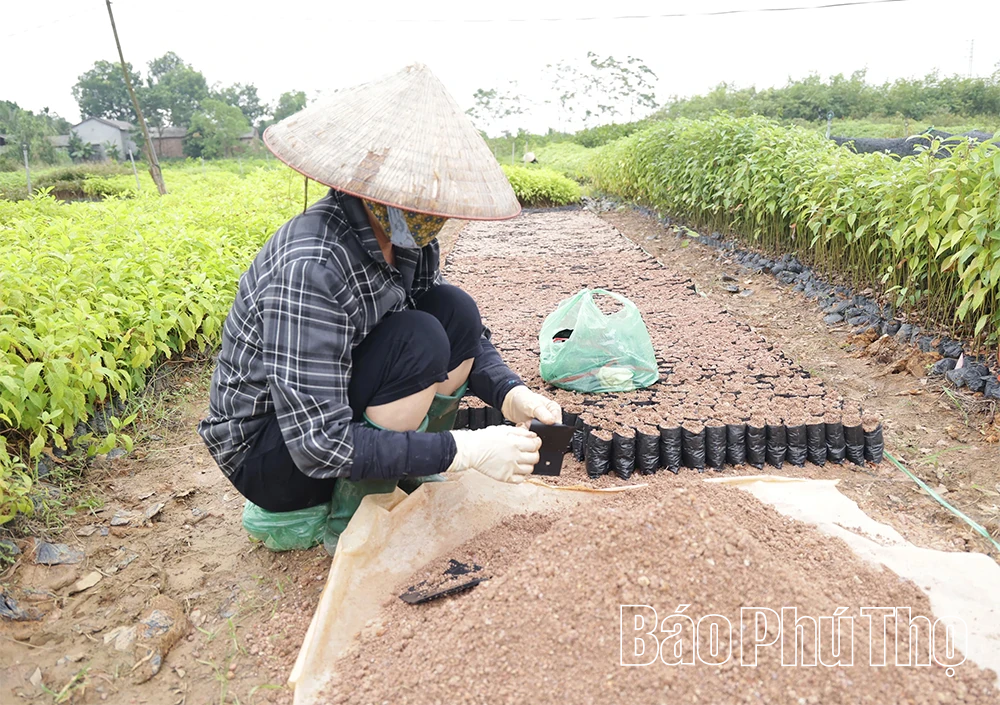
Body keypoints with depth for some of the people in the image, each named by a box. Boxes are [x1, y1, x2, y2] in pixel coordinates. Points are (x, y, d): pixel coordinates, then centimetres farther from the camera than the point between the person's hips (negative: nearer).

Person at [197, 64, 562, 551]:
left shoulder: (407, 241, -8)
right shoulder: (310, 265, -33)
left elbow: (465, 337, 2)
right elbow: (318, 446, -33)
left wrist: (511, 394, -18)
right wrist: (466, 450, -32)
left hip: (340, 404, 7)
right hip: (265, 454, -6)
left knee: (456, 311, -11)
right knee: (418, 340, -28)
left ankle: (410, 473, 4)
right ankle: (350, 523, -9)